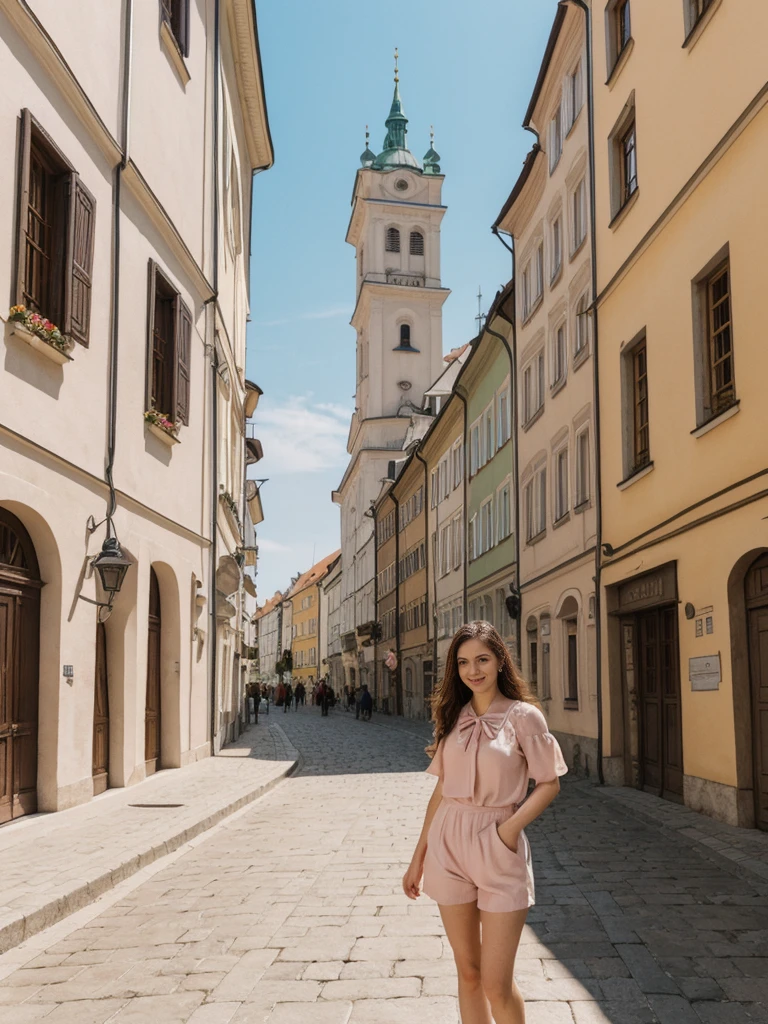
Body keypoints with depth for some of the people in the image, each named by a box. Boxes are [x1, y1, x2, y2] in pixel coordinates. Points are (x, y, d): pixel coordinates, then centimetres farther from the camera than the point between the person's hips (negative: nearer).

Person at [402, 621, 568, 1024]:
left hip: (498, 851, -4)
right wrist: (418, 857, 13)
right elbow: (441, 789, 12)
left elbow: (549, 784, -4)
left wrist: (511, 827, -19)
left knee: (496, 984, -2)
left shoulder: (523, 715, -6)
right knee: (468, 971, 13)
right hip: (448, 844, 4)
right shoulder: (454, 717, 7)